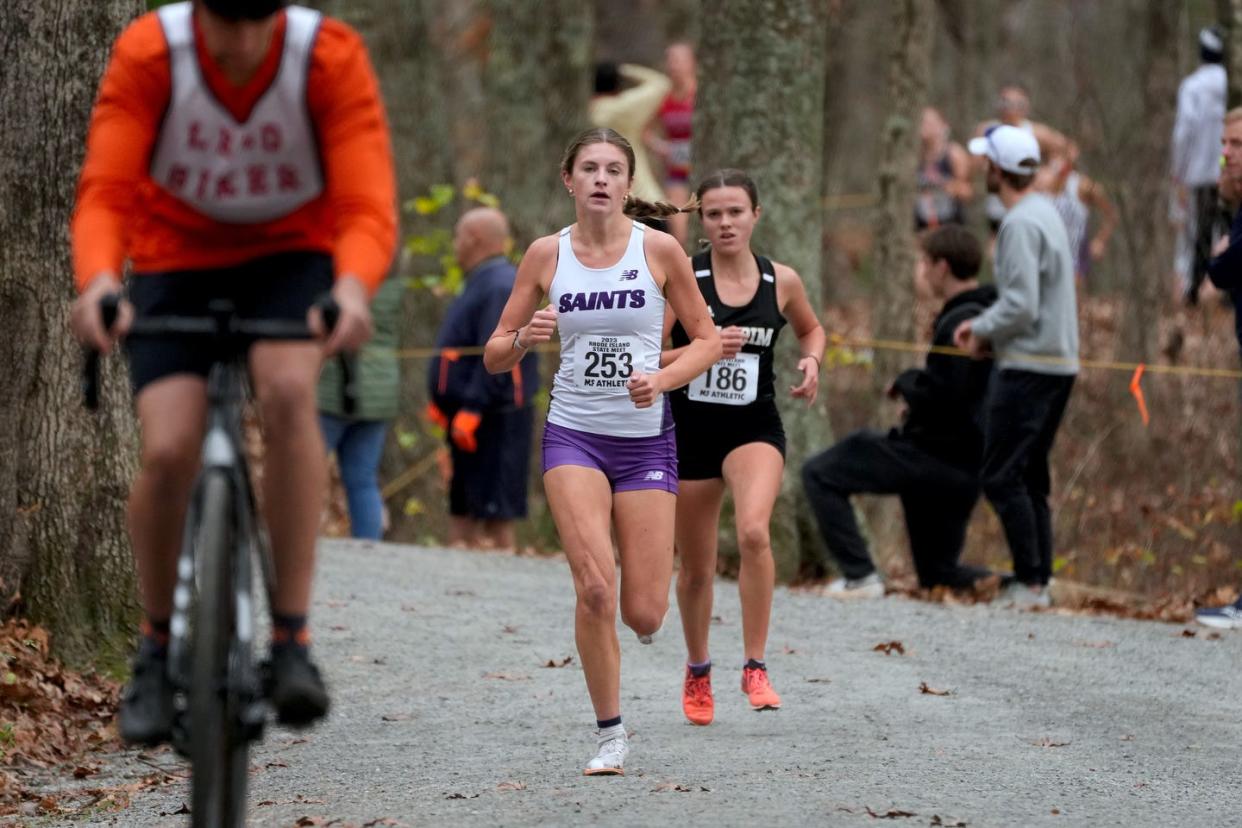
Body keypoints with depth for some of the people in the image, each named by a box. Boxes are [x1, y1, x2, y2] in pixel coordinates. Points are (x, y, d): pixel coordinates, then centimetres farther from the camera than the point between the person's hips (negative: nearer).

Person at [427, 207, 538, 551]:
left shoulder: (500, 287, -15)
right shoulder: (482, 283, 18)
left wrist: (471, 410, -27)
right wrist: (442, 402, 20)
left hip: (493, 419, -11)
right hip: (471, 419, 11)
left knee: (495, 513, -10)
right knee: (462, 510, 12)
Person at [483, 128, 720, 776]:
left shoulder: (659, 249, -4)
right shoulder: (546, 254, 0)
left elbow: (707, 340, 4)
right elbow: (493, 356, 5)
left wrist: (661, 379, -14)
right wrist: (523, 339, -17)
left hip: (647, 439, 0)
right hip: (573, 435, 0)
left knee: (643, 615, -4)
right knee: (595, 587, -19)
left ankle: (647, 602, 35)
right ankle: (610, 734, -3)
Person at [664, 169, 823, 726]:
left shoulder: (782, 281, 0)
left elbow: (811, 329, 21)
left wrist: (811, 361, 0)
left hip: (755, 429, 0)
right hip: (690, 430, 0)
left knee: (753, 532, -28)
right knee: (696, 568, 11)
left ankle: (755, 668, -18)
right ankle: (698, 671, 38)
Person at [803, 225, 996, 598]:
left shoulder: (960, 323, -18)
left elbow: (937, 398, -25)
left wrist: (905, 381, -5)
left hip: (939, 454, -9)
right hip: (965, 466, 9)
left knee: (819, 474, -4)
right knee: (939, 574, 20)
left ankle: (860, 575, -11)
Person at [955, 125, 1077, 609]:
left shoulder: (1021, 224, -15)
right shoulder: (1046, 212, 15)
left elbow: (1021, 305, -21)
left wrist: (982, 333, -5)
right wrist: (983, 325, 13)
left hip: (1028, 367, -10)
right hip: (1059, 363, 10)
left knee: (1001, 477, -7)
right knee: (1031, 478, 13)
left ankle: (1029, 582, -9)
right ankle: (1039, 580, 13)